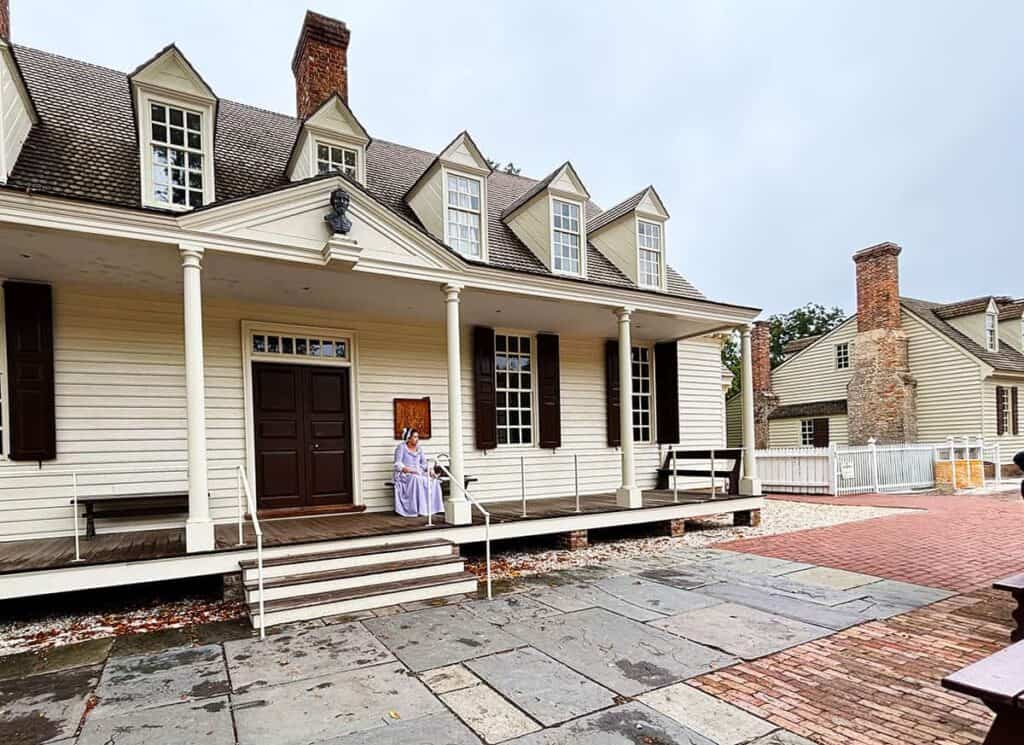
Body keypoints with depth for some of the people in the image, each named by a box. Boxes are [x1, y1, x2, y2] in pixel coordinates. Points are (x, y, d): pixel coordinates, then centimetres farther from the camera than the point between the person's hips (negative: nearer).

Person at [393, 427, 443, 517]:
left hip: (418, 474, 6)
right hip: (404, 475, -6)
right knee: (417, 480, -37)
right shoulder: (401, 447, -3)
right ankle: (419, 510, -35)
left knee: (433, 480, -22)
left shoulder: (418, 448, 15)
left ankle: (430, 508, -23)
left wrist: (430, 471, -9)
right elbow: (398, 465, -12)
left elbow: (424, 463, 12)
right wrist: (410, 470, -25)